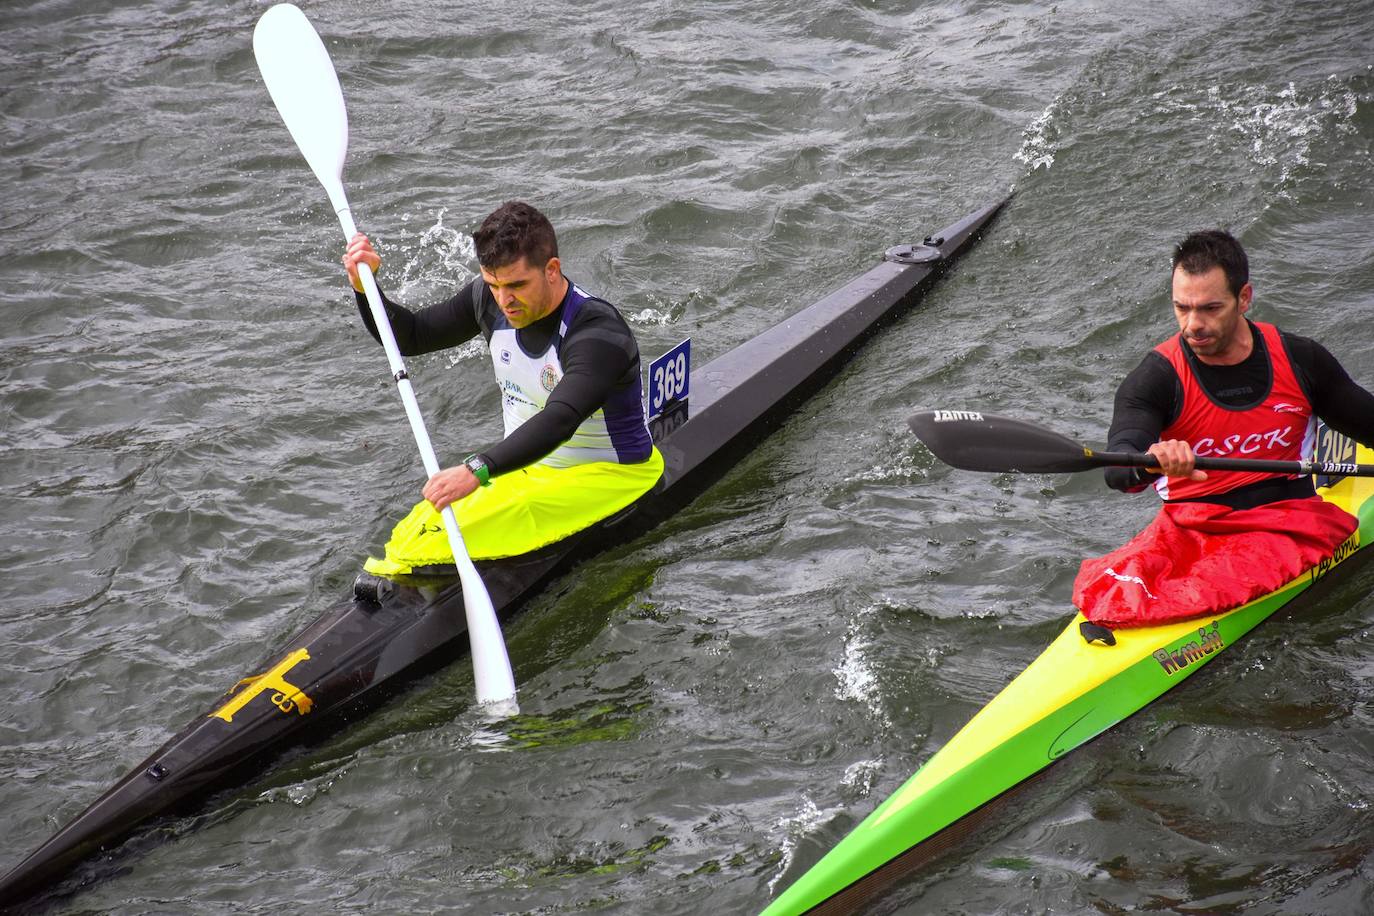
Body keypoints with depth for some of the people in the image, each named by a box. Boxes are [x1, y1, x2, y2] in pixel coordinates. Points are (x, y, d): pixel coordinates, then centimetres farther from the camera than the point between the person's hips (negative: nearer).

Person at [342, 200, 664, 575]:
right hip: (524, 466, 8)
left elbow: (559, 421, -42)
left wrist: (477, 470, -55)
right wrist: (365, 286, -10)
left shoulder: (598, 333, -28)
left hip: (608, 474, -7)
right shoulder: (489, 300, -4)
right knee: (428, 522, -19)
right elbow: (408, 337, 10)